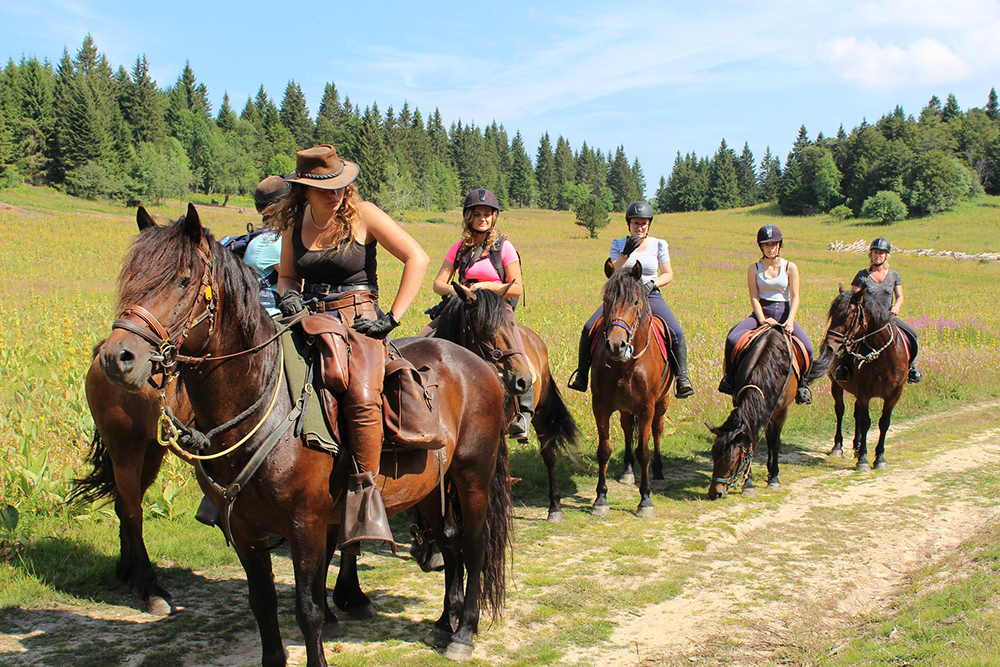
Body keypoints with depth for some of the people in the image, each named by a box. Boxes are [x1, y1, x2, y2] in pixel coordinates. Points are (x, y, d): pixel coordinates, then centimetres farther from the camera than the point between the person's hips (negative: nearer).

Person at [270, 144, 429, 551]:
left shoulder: (363, 214, -1)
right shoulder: (294, 222, 12)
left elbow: (416, 258, -4)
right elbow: (286, 274, 26)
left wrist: (392, 317, -8)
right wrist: (289, 296, 2)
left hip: (359, 321, -4)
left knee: (362, 398, -32)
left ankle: (366, 491, -20)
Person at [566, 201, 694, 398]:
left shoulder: (659, 245, 5)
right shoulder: (618, 244, 5)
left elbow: (668, 274, 6)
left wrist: (653, 283, -13)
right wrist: (625, 253, -20)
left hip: (650, 296, 0)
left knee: (676, 332, -24)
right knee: (589, 328, -19)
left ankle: (681, 376, -5)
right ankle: (581, 372, -2)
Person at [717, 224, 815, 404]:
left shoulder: (790, 267, 3)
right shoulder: (754, 269, 4)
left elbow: (795, 297, -4)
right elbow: (754, 297, -2)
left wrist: (790, 320, -21)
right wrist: (762, 319, -19)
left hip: (784, 313, 0)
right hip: (761, 313, 0)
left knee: (807, 349, -22)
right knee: (732, 339, -26)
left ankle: (801, 383, 6)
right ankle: (730, 377, -1)